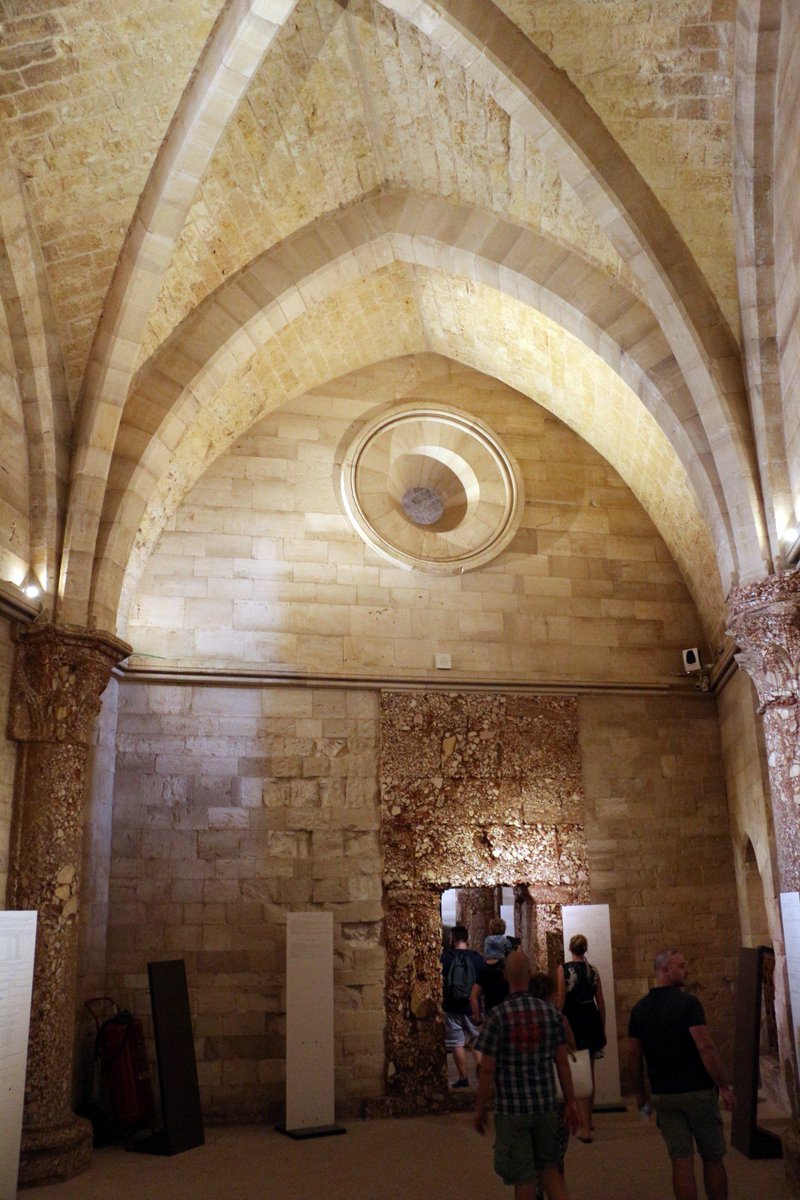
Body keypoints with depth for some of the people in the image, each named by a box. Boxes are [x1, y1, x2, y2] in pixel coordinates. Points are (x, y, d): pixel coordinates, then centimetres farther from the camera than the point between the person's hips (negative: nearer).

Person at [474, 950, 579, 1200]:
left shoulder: (497, 1016, -16)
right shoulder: (550, 1012, -4)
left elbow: (487, 1069, -13)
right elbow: (562, 1062, 1)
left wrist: (479, 1109, -1)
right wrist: (570, 1103, 10)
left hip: (512, 1108, -4)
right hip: (545, 1105, 4)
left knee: (522, 1176, 8)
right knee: (548, 1166, 21)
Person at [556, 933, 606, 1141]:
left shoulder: (564, 969, -8)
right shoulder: (593, 970, 4)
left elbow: (561, 1001, -10)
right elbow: (601, 1003, 7)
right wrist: (602, 1030, 17)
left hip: (572, 1020, -4)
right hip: (591, 1020, 5)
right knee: (590, 1073, 19)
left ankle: (585, 1128, -5)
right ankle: (587, 1120, 33)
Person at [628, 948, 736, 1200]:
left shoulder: (640, 1009, 4)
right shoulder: (687, 1002, -13)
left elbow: (633, 1056, 7)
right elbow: (705, 1047, -20)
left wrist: (641, 1093, 17)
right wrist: (724, 1087, -13)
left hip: (663, 1095, 4)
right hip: (698, 1092, -4)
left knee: (681, 1162, 7)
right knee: (712, 1159, 12)